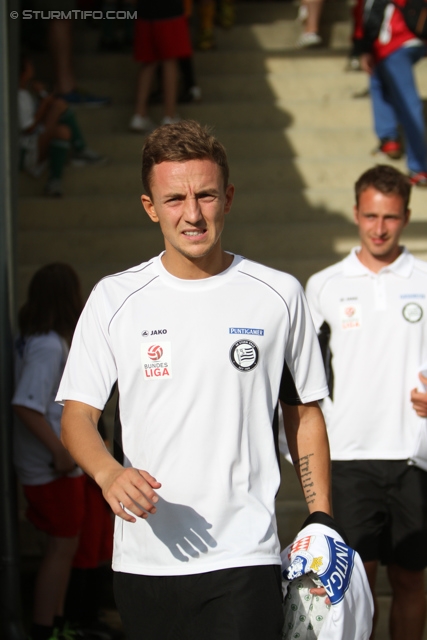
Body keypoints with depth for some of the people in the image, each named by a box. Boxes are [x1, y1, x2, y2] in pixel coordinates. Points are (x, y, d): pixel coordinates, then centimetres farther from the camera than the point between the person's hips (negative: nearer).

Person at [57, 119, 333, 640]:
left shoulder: (279, 295, 3)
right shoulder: (114, 298, 3)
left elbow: (304, 414, 12)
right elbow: (76, 416, 2)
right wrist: (109, 474, -19)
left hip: (245, 558, -1)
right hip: (143, 558, 2)